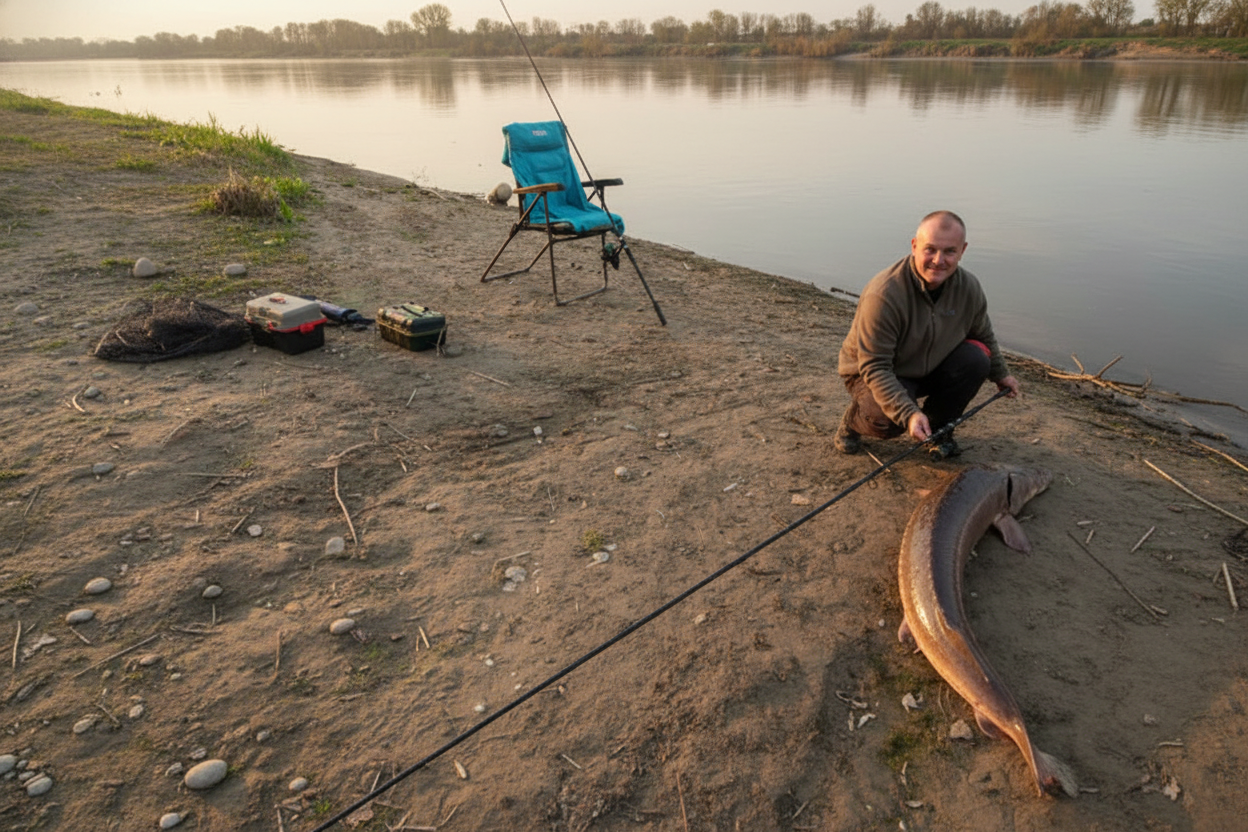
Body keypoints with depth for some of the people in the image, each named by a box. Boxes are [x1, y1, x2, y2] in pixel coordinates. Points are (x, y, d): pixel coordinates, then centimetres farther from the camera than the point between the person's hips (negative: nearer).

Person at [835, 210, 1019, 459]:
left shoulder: (969, 287, -10)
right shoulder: (883, 295, -32)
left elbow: (984, 335, 13)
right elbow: (874, 368, -32)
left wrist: (1000, 374, 21)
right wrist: (908, 414, -41)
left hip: (928, 368, 6)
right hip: (871, 374, -6)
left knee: (977, 358, -18)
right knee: (889, 420, -34)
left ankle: (937, 430, 2)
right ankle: (853, 420, 4)